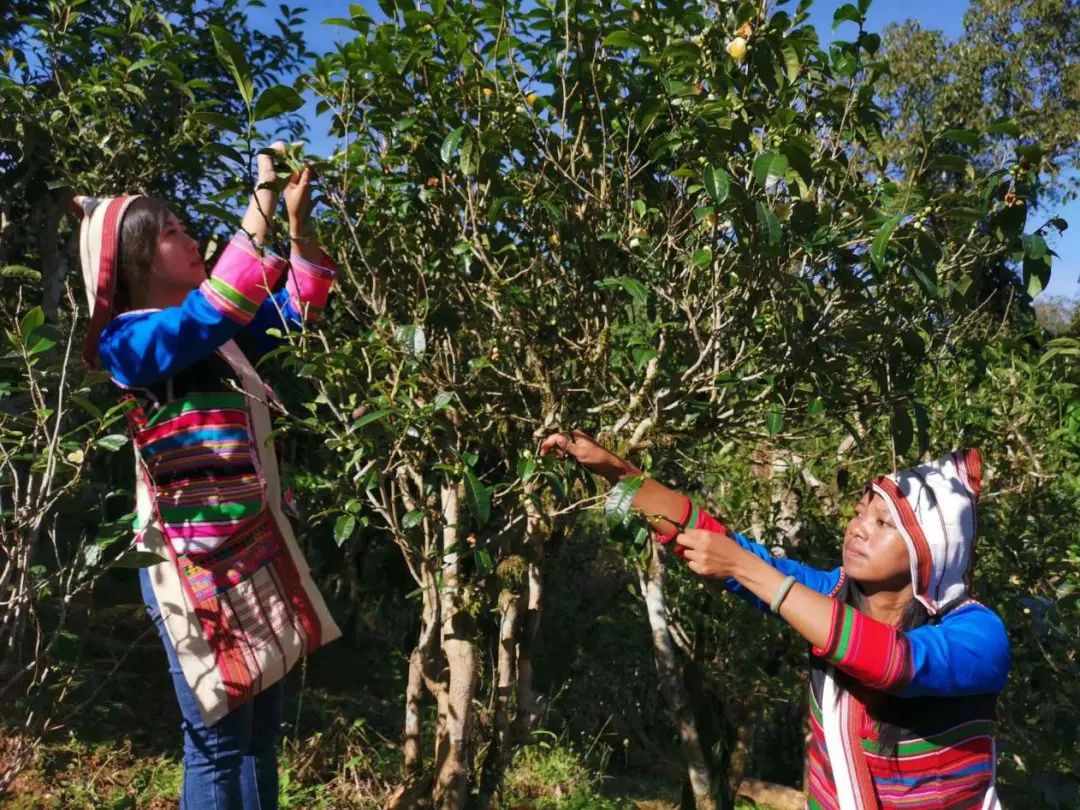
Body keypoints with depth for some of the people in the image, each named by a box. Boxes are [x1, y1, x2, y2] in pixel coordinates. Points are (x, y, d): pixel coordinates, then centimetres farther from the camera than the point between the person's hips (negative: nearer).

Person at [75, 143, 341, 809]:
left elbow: (297, 307, 18)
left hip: (259, 549, 8)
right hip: (197, 561, -8)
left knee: (261, 731, 15)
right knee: (219, 740, 1)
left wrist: (299, 222, 6)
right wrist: (264, 196, -23)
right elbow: (221, 301, -27)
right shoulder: (129, 343, -11)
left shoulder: (216, 336, 13)